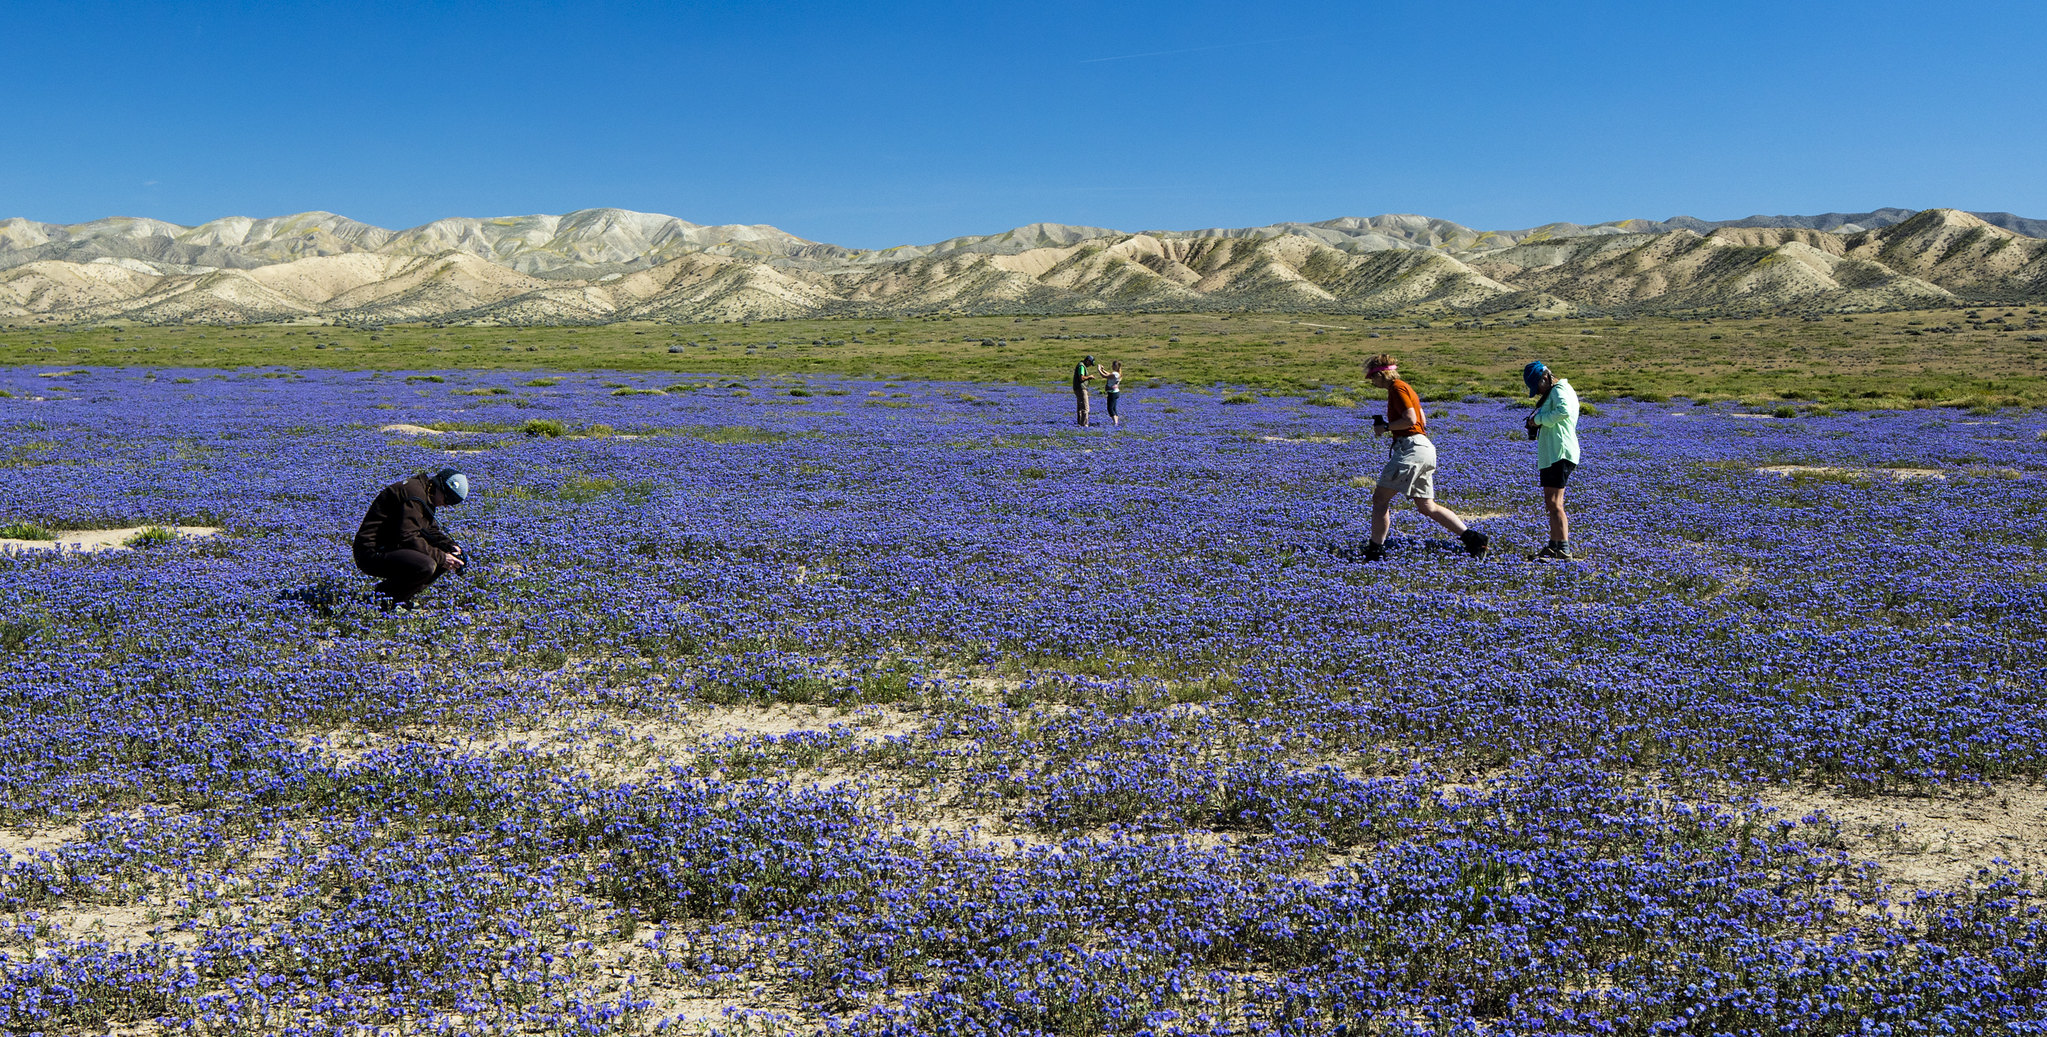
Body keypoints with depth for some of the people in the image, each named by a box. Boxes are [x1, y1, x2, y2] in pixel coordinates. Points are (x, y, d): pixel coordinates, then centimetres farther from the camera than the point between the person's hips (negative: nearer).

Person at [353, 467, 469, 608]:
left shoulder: (426, 495, 13)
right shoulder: (414, 492, -19)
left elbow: (431, 529, 21)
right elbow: (408, 537, -25)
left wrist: (450, 546, 2)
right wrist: (440, 558, -22)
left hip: (392, 548, 11)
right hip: (373, 553, -11)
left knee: (445, 558, 6)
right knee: (426, 565, -32)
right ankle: (383, 594, -8)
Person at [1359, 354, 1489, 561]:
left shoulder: (1397, 388, -8)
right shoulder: (1405, 388, 23)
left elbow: (1410, 419, -19)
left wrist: (1386, 427, -7)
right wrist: (1386, 426, 18)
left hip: (1411, 449, -10)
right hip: (1423, 449, 10)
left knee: (1380, 497, -8)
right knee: (1427, 506, 11)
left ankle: (1374, 551, -8)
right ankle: (1473, 538, 7)